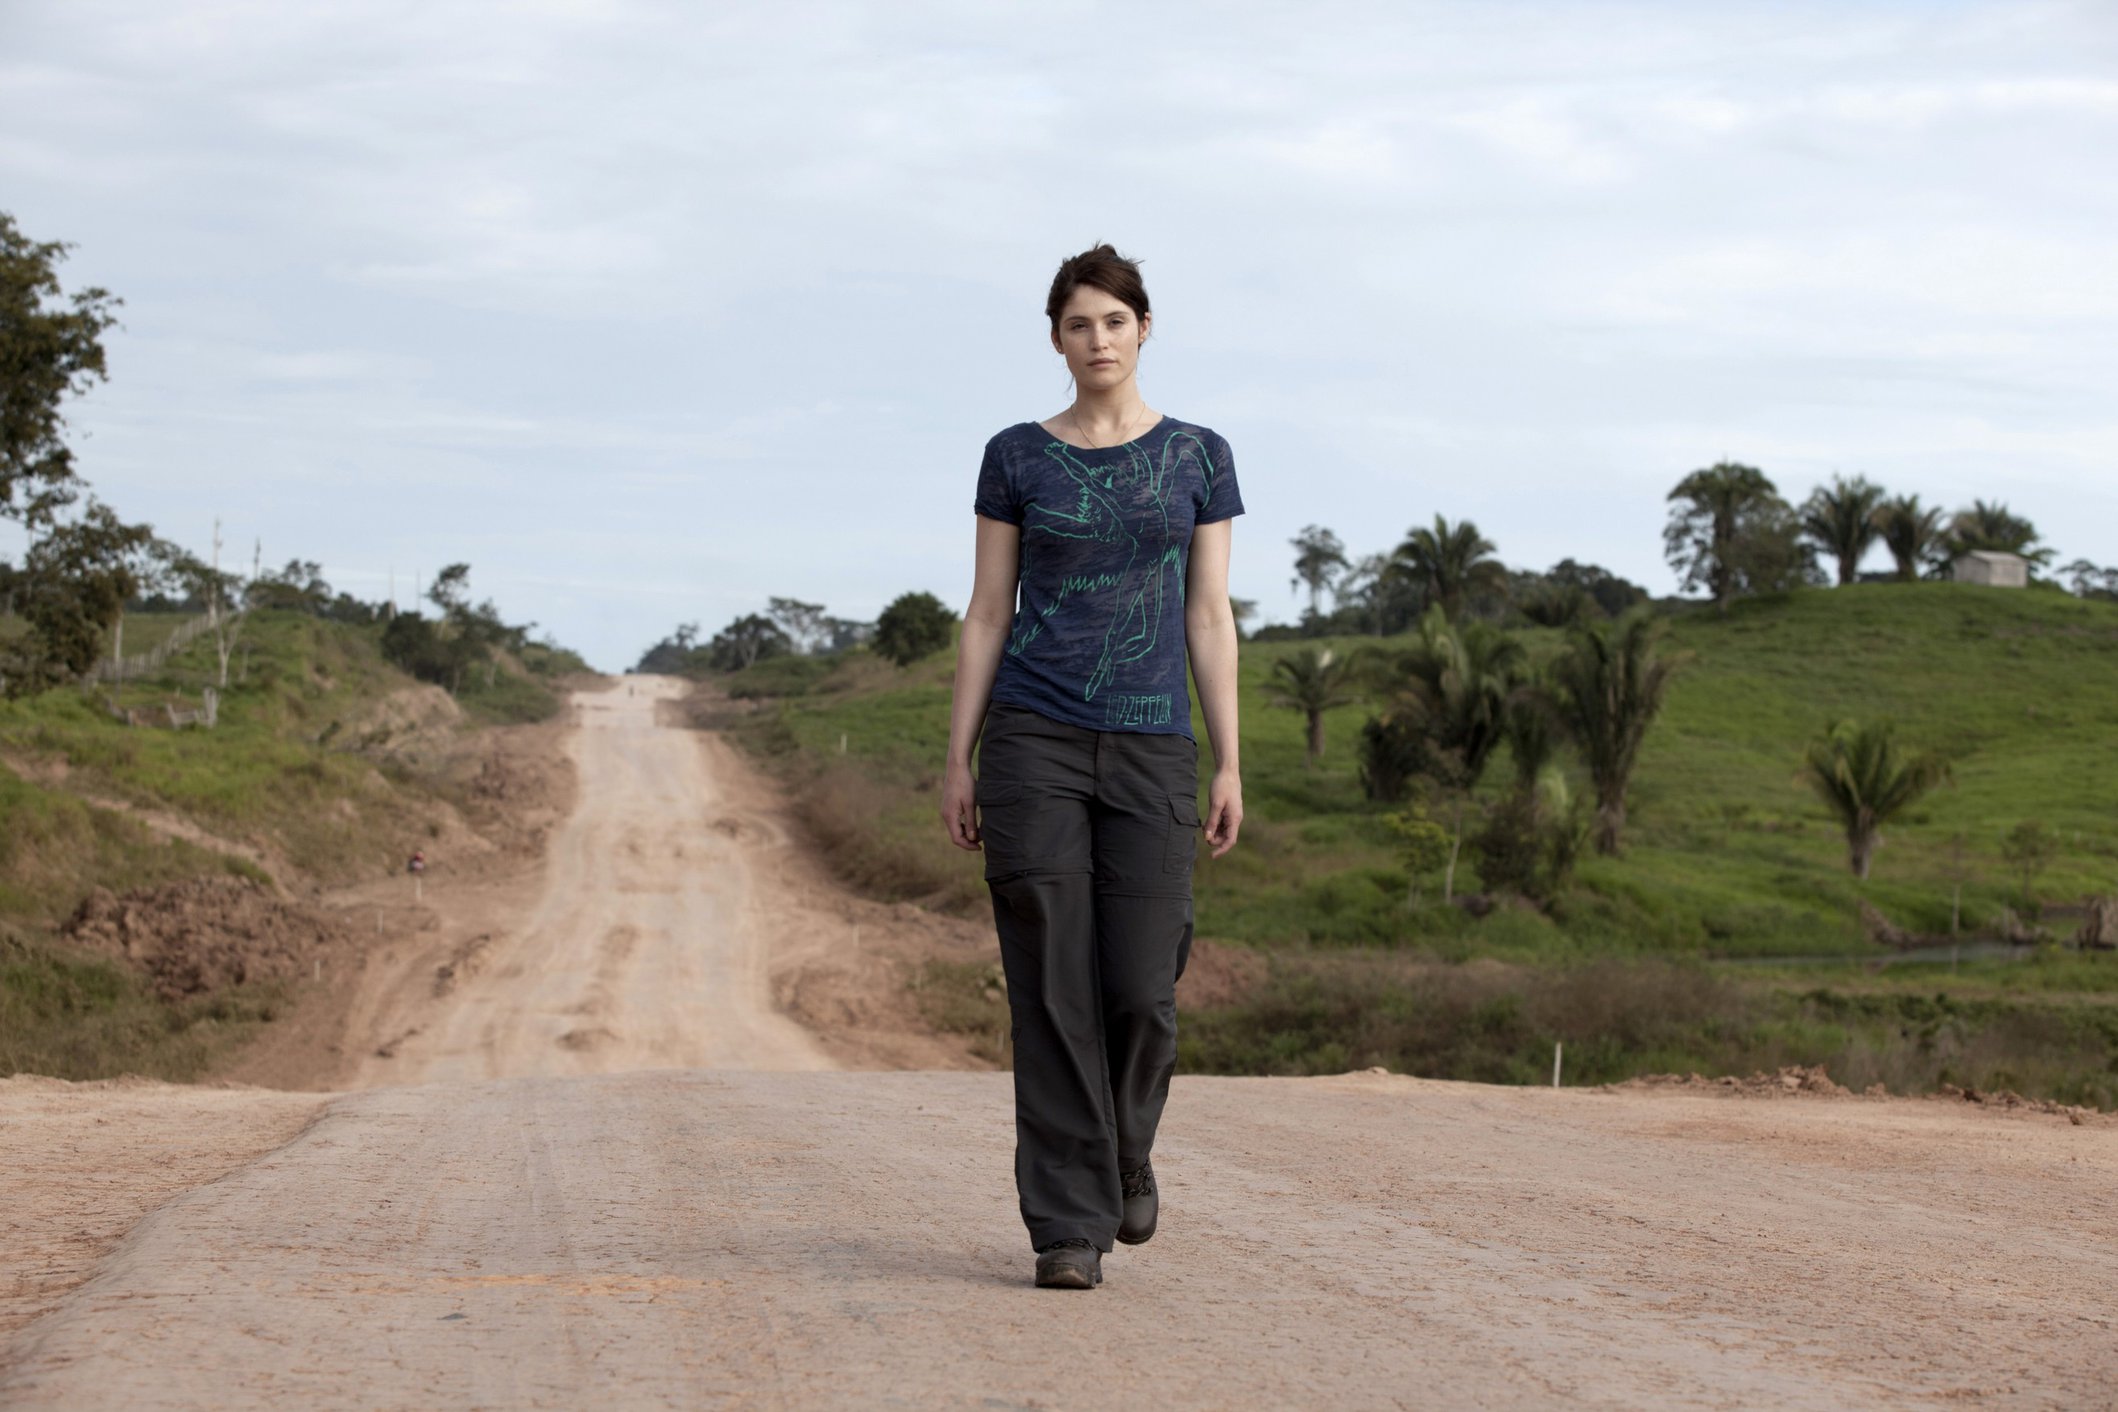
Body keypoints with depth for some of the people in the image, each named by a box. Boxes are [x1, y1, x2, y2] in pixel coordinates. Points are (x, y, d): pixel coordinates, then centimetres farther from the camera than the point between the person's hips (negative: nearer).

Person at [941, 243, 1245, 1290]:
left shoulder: (1197, 456, 7)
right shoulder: (1017, 457, 6)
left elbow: (1210, 616, 5)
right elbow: (986, 615, 6)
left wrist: (1230, 764, 0)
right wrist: (956, 761, 1)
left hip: (1151, 747, 1)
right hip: (1034, 739, -1)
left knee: (1140, 991, -4)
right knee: (1054, 989, -4)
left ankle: (1124, 1157, 27)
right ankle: (1069, 1226, 1)